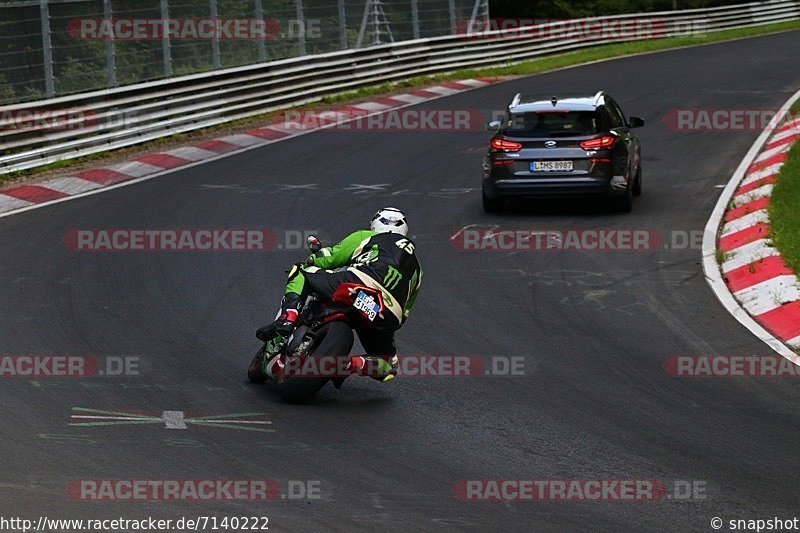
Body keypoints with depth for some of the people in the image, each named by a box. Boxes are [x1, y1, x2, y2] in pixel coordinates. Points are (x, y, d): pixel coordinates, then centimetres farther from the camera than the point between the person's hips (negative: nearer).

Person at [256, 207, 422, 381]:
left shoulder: (366, 237, 25)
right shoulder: (416, 269, 37)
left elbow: (327, 258, 20)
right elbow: (405, 311, 34)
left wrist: (308, 262, 39)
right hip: (389, 317, 3)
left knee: (301, 272, 15)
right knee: (388, 367, 27)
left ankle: (287, 318, -11)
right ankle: (352, 364, -5)